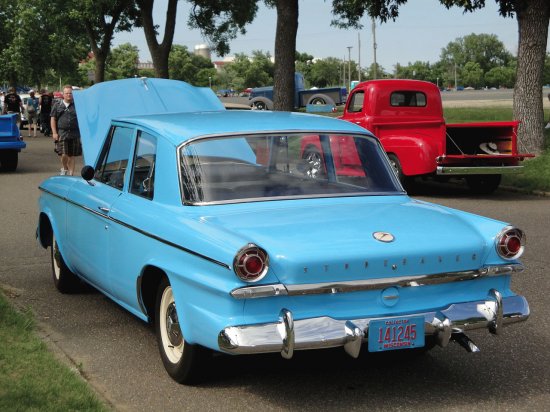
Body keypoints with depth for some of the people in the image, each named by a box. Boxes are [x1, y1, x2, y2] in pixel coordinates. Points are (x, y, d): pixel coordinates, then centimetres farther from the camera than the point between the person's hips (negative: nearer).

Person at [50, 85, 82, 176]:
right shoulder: (57, 105, 8)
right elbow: (53, 119, 7)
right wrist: (54, 133, -2)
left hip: (74, 134, 1)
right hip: (62, 133, -1)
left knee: (72, 155, 4)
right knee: (64, 154, -11)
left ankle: (71, 174, 12)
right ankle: (64, 169, 15)